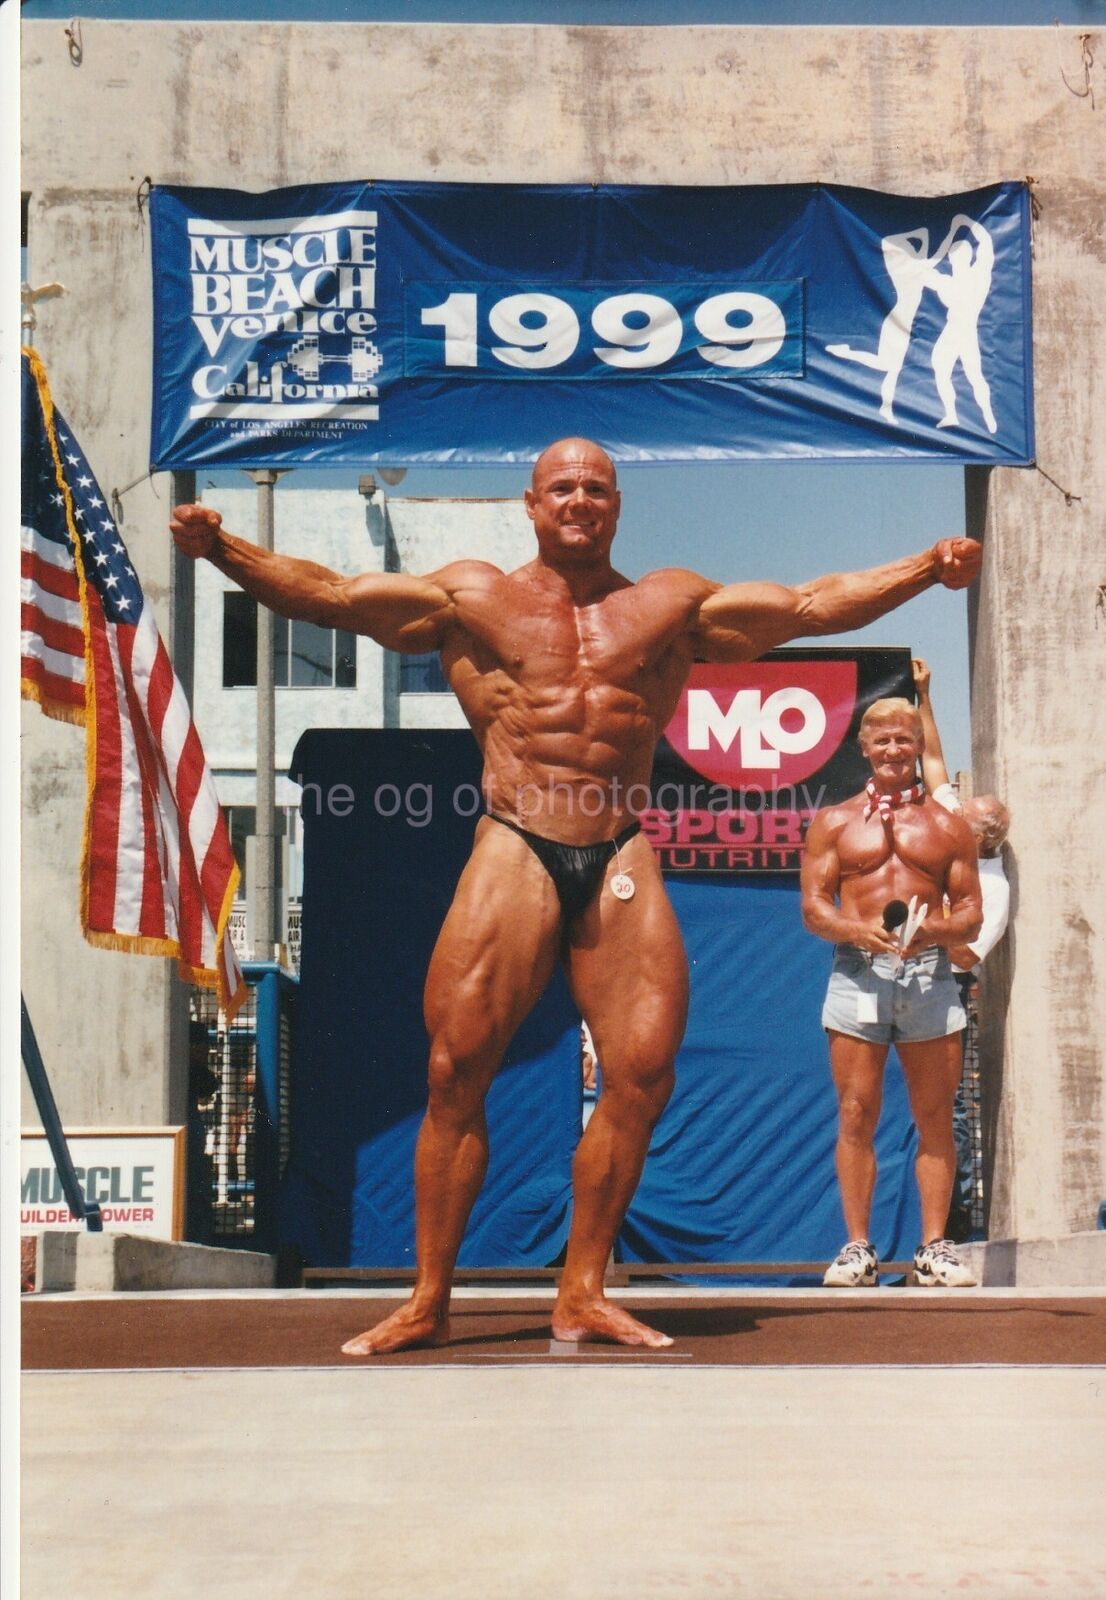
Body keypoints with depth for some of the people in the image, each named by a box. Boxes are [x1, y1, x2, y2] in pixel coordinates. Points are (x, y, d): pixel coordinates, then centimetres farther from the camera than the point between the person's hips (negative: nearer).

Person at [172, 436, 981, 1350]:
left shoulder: (674, 603, 17)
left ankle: (583, 1295, 8)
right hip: (516, 853, -2)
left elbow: (812, 605, 17)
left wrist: (925, 570, 8)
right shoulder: (473, 596, 13)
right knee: (457, 1074, -8)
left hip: (621, 861, 2)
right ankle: (428, 1302, 3)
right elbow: (329, 596, 10)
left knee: (644, 1077, -7)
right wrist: (223, 551, -1)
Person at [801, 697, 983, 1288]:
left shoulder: (948, 827, 14)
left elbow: (972, 912, 10)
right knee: (856, 1115, -3)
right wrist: (857, 930, -15)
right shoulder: (834, 823, 12)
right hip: (857, 972, -1)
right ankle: (857, 1246, 2)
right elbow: (814, 905, 6)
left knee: (935, 1118, 0)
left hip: (930, 973, 1)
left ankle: (934, 1247, 5)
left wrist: (936, 929, -13)